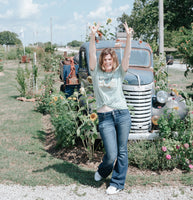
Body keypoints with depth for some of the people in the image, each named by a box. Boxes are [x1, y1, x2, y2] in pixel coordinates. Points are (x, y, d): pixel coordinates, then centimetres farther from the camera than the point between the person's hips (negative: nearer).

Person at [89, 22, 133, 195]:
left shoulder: (119, 72, 8)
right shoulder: (96, 73, 7)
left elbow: (127, 55, -5)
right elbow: (92, 54, -5)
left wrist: (128, 36, -18)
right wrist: (93, 35, -18)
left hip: (123, 115, 1)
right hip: (105, 118, -1)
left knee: (122, 152, 5)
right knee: (111, 155, -4)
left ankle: (118, 183, 21)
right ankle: (102, 171, 30)